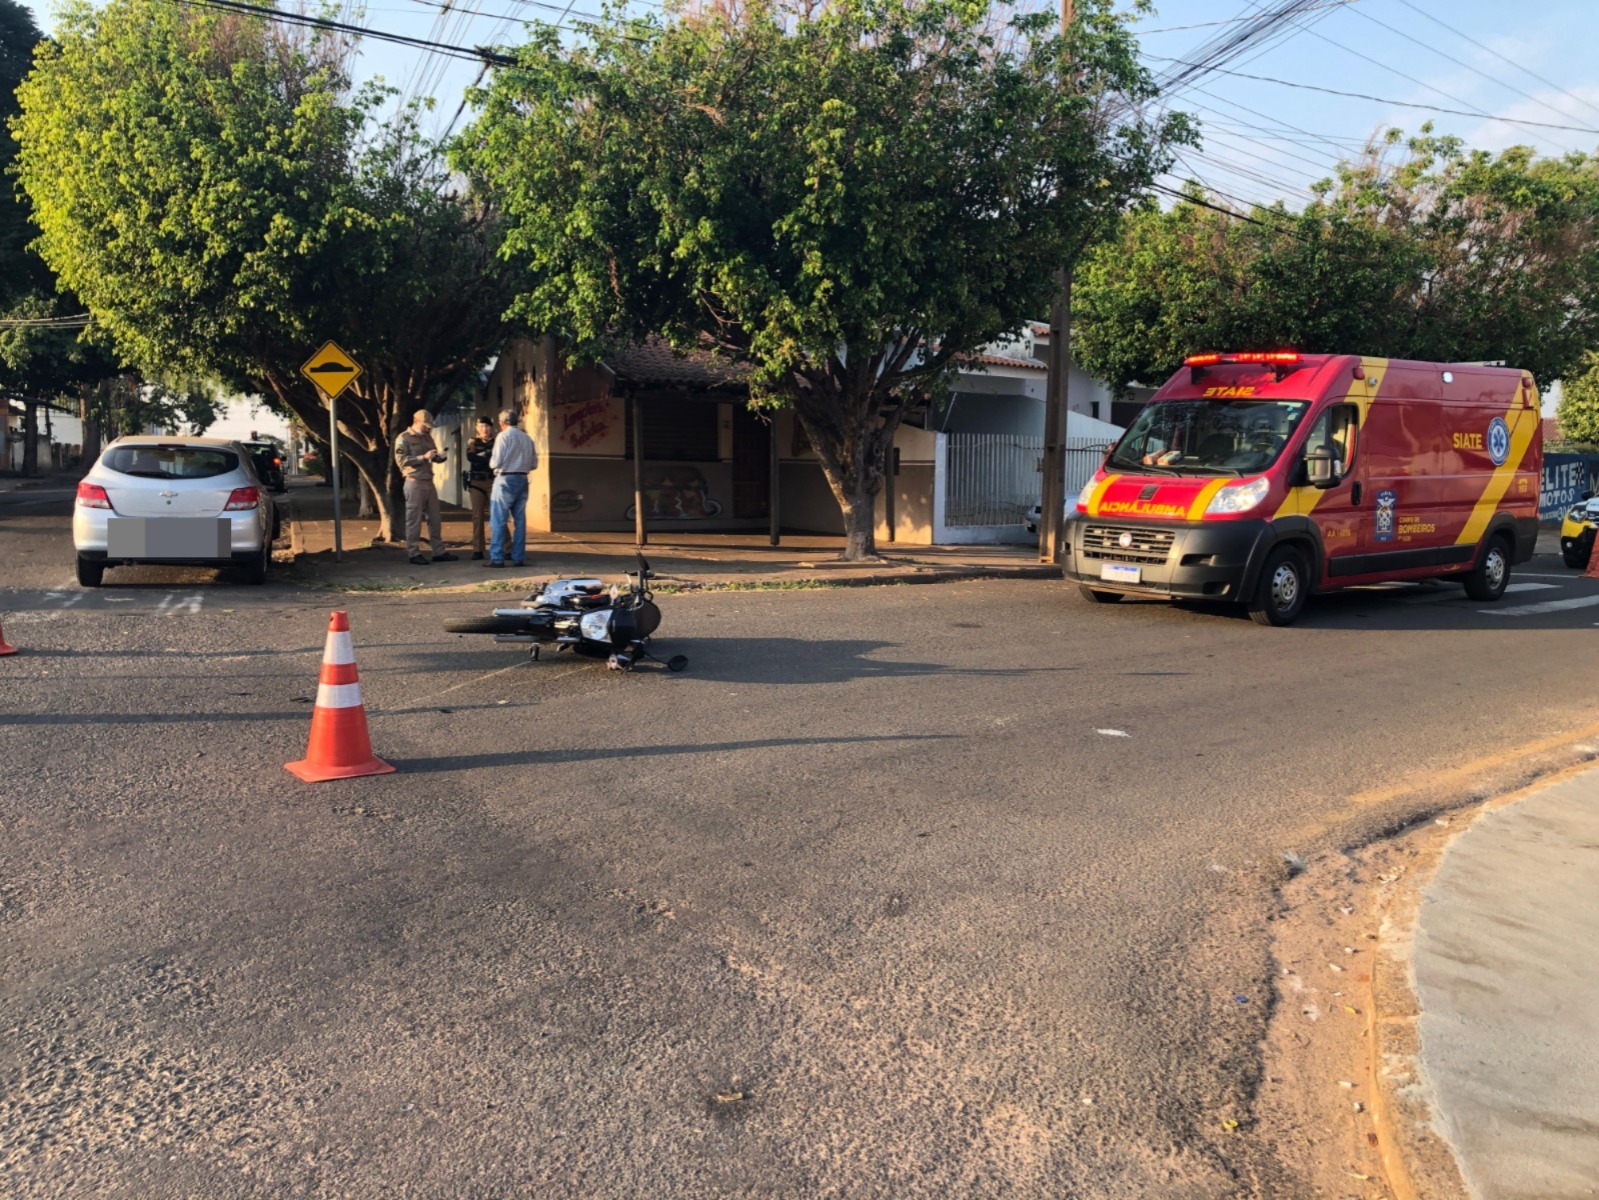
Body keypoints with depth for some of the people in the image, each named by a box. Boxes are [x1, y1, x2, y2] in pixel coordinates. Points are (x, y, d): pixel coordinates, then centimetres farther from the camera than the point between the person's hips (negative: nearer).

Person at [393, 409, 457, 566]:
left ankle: (439, 552, 14)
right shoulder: (403, 439, -4)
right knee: (414, 520, -2)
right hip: (414, 483, -7)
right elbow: (402, 460, -14)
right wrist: (423, 457, -20)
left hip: (429, 482, 7)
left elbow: (434, 458, 20)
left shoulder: (427, 437, 16)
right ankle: (414, 553, 3)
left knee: (434, 518, 9)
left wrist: (440, 456, -4)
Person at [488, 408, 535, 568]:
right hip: (522, 479, 6)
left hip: (506, 480, -5)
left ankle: (497, 558, -3)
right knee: (520, 519, 8)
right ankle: (518, 558, 8)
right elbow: (533, 464, 10)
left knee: (499, 520, -2)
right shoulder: (527, 438, 8)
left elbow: (495, 462, -11)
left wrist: (491, 463, 10)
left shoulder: (503, 436, -8)